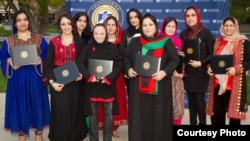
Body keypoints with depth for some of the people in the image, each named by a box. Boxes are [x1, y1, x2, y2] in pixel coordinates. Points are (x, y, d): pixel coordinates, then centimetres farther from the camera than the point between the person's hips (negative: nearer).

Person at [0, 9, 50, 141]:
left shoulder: (39, 38, 5)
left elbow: (48, 55, 3)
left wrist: (40, 60, -16)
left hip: (35, 78, 0)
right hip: (17, 79, 0)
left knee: (37, 104, 6)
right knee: (19, 105, 5)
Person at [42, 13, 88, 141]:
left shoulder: (79, 41, 5)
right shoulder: (54, 42, 0)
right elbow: (48, 64, -1)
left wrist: (81, 74, -11)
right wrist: (51, 82, -12)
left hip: (75, 82, 1)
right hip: (58, 82, -1)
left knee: (75, 111, 8)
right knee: (61, 113, -2)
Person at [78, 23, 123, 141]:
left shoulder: (113, 48, 1)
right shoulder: (88, 49, 3)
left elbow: (119, 65, -5)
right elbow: (80, 64, -5)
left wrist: (109, 78, -18)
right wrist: (89, 76, -20)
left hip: (108, 86, 0)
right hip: (92, 86, 0)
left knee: (108, 116, 8)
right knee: (93, 115, 7)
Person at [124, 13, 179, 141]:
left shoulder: (166, 42, 1)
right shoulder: (135, 42, 9)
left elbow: (175, 60, 0)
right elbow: (127, 59, 14)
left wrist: (165, 72, -16)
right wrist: (129, 69, -6)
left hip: (159, 88, -2)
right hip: (138, 88, 2)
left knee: (158, 117, 3)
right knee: (140, 117, 6)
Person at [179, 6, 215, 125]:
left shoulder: (206, 33, -4)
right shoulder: (183, 34, 8)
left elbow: (212, 54, -5)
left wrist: (201, 63, -17)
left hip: (201, 72, -4)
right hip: (188, 72, 4)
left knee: (200, 100, -3)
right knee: (191, 100, 9)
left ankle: (202, 123, 10)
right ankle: (192, 123, 18)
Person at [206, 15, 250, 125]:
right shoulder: (218, 42, 13)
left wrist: (236, 69, -22)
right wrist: (210, 67, -2)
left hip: (235, 83, -4)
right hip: (218, 82, 4)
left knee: (234, 112, 0)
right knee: (216, 112, 7)